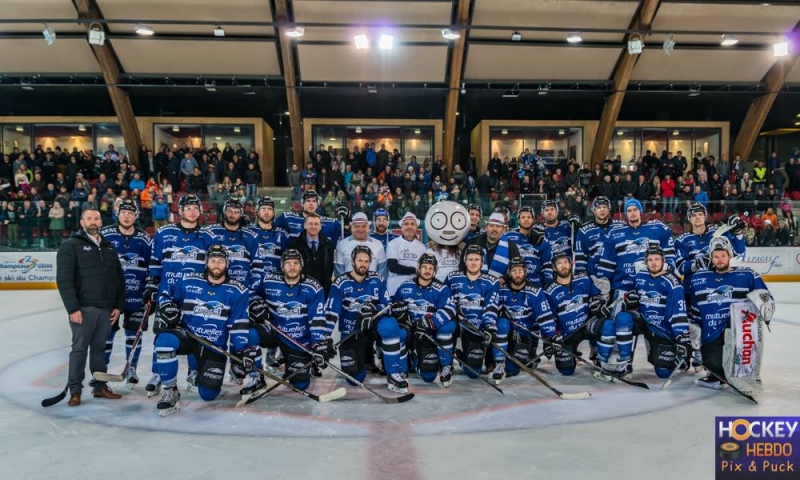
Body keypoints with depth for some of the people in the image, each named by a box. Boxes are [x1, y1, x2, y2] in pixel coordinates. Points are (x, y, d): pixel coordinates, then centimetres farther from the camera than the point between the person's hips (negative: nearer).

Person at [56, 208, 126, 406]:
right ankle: (75, 390, 9)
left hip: (106, 309, 5)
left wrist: (118, 306, 8)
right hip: (83, 308, -5)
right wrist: (72, 308, -16)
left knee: (99, 347, 12)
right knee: (80, 348, 0)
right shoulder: (71, 246, -3)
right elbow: (64, 279, -10)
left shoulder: (109, 248, 15)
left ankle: (100, 386, 20)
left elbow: (119, 278, 15)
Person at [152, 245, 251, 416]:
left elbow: (239, 323, -6)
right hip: (186, 335, 0)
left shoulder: (237, 291, -5)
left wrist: (242, 348, -17)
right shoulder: (188, 282, -1)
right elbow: (166, 294, 14)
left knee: (208, 394, -2)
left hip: (214, 346, 0)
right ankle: (170, 391, -14)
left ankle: (201, 368, 34)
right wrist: (168, 309, -7)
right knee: (164, 340, -34)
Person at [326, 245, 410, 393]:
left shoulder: (377, 279, -6)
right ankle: (366, 356, 30)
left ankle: (395, 375, -23)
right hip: (351, 333, 0)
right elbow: (331, 312, -13)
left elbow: (387, 304, -3)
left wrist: (375, 309, -26)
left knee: (390, 326, -35)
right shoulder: (341, 283, -11)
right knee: (355, 378, -6)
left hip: (374, 325, 0)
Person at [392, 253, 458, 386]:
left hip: (431, 334, -2)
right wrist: (401, 315, -11)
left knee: (448, 326, -29)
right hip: (410, 332, 2)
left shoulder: (441, 289, -7)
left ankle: (446, 367, -11)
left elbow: (449, 311, -21)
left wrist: (428, 322, -34)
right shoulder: (405, 286, 1)